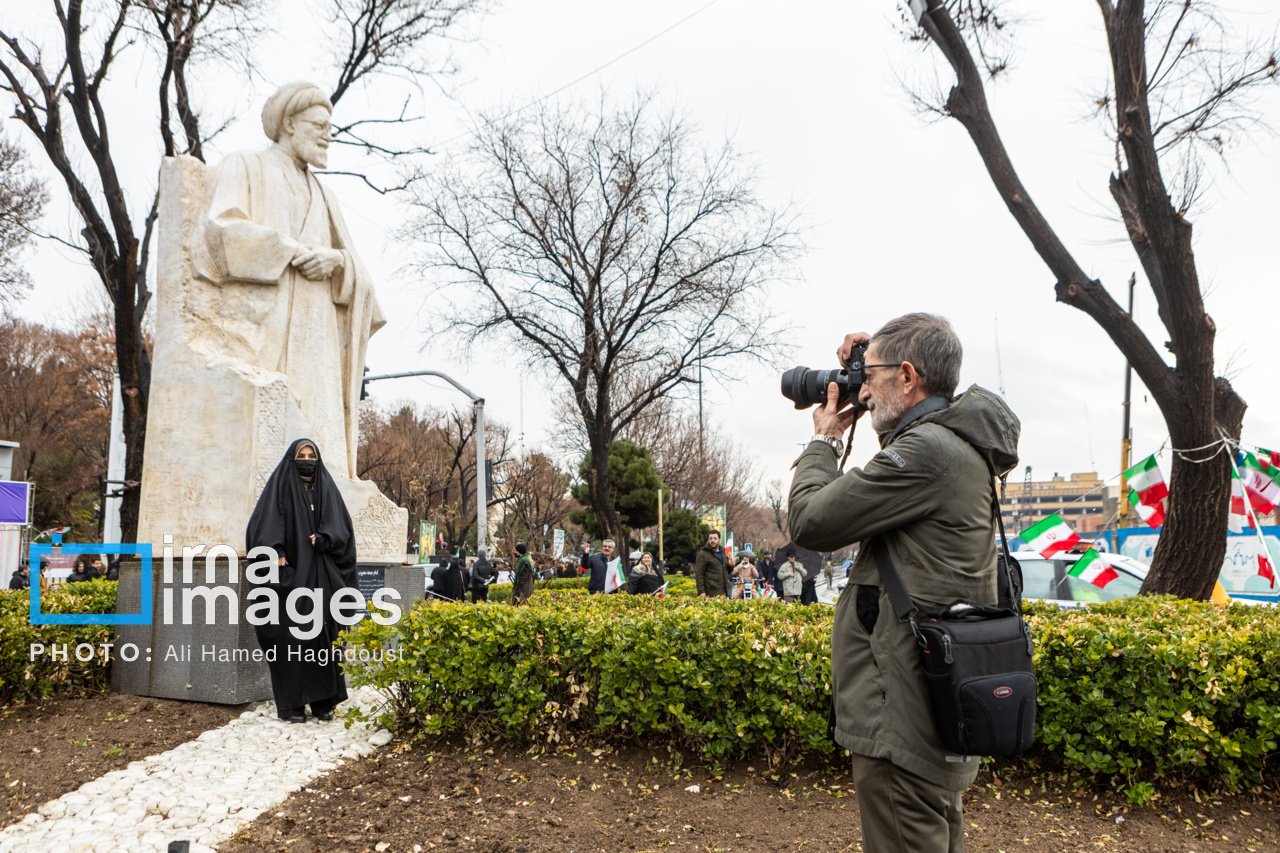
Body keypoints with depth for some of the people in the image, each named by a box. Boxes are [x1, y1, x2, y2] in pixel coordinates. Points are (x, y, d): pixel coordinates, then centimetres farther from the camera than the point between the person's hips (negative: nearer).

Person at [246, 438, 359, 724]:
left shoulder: (326, 488, 14)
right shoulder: (279, 486, 5)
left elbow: (341, 527, 9)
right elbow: (264, 526, -4)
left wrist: (323, 539, -10)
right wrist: (277, 554, -18)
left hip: (321, 576, 3)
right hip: (289, 571, -3)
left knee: (323, 634, 1)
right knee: (290, 635, -5)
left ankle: (323, 700, 8)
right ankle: (290, 703, 1)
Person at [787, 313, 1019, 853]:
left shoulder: (927, 452, -21)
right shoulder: (961, 445, 10)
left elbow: (810, 521, -18)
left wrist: (824, 440, 1)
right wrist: (871, 364, 18)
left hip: (901, 723, -11)